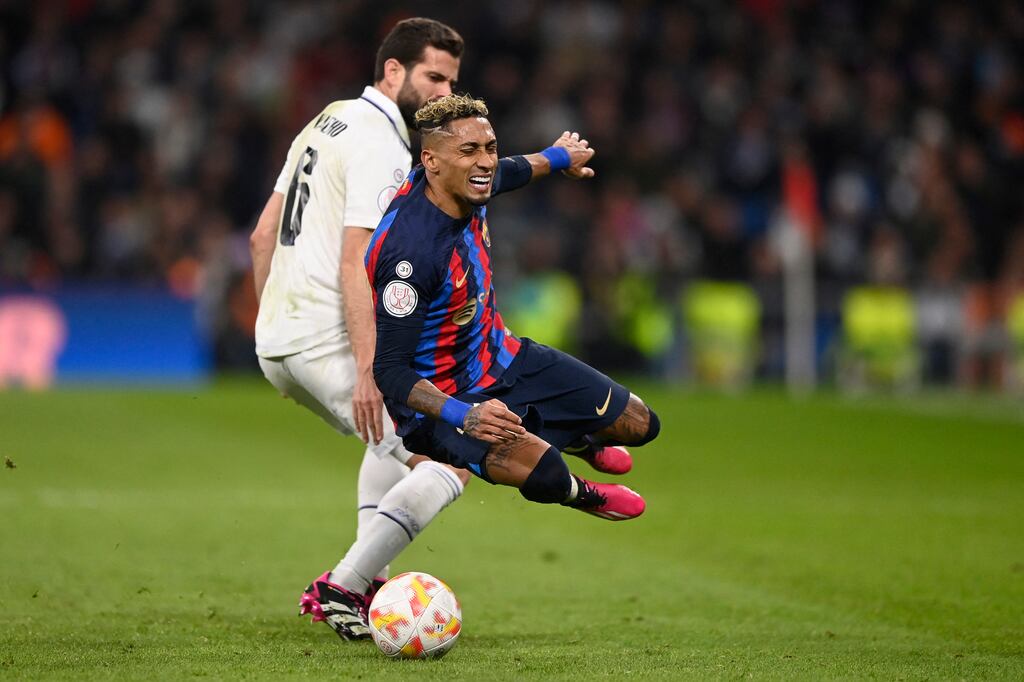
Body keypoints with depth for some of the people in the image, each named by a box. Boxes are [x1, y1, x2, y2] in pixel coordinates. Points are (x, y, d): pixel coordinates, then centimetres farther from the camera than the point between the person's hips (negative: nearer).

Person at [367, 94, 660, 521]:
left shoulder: (466, 188, -9)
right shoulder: (410, 250, -35)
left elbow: (512, 172, 20)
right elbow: (390, 370, -32)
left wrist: (559, 157, 39)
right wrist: (465, 415, -46)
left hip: (503, 357, 9)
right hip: (443, 400, -9)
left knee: (639, 425, 8)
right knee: (540, 470, -36)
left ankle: (576, 436, 45)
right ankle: (579, 492, 3)